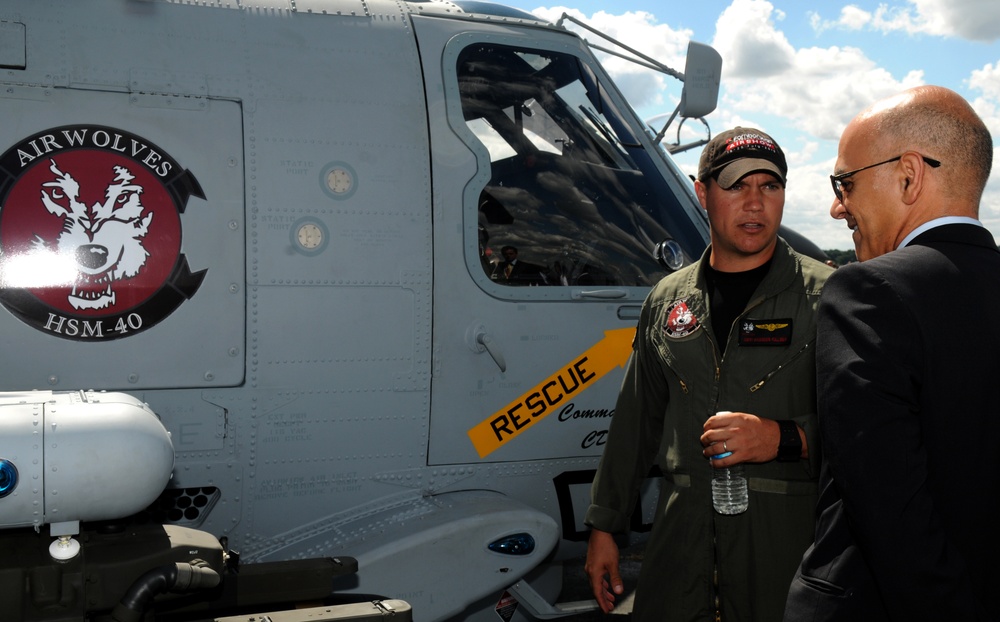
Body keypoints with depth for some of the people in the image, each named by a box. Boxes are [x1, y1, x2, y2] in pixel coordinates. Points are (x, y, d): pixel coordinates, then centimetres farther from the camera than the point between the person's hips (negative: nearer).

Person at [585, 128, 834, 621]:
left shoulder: (825, 295, -2)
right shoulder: (668, 299, 11)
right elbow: (636, 422, 16)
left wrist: (785, 438, -21)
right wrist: (603, 526, 16)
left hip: (787, 541, -3)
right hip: (681, 539, 3)